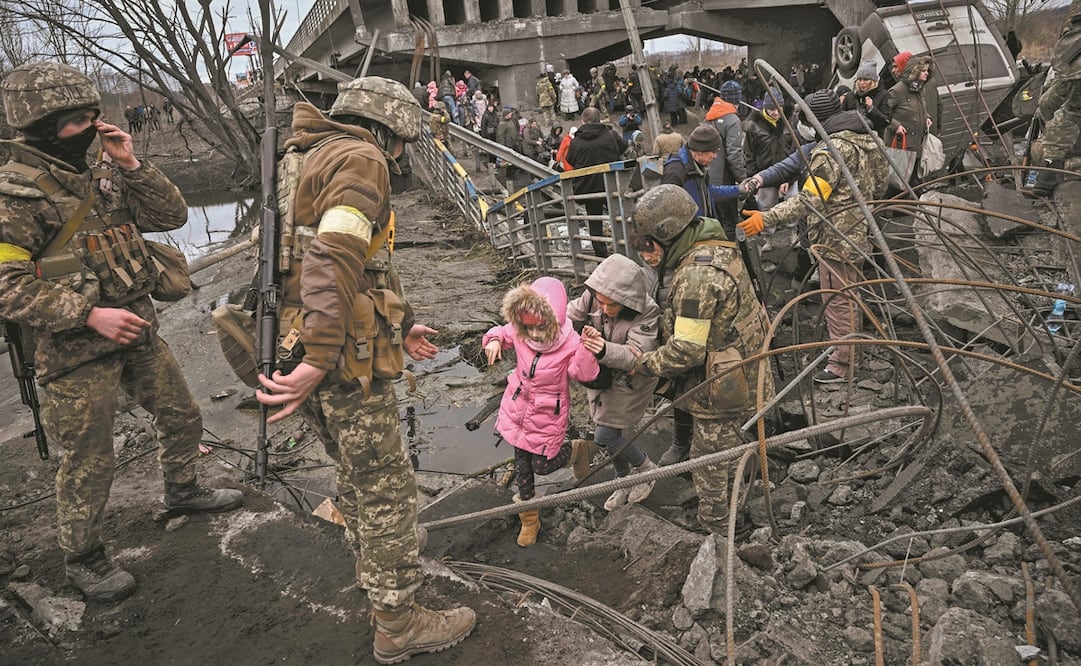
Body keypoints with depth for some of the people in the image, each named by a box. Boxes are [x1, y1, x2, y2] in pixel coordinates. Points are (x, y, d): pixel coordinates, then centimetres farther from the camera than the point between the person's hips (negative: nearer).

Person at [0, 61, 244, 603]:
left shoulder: (99, 176, 6)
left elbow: (172, 215, 3)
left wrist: (131, 164, -9)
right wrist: (90, 314, -25)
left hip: (137, 331, 7)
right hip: (75, 351, -7)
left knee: (182, 418, 20)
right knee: (88, 462, 6)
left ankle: (181, 489, 46)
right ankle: (81, 558, 27)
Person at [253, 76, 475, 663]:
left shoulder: (315, 158, 22)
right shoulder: (359, 159, -12)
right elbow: (336, 261, -27)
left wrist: (400, 326, 32)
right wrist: (318, 361, -33)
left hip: (302, 346, 10)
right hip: (341, 358, -10)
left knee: (357, 473, 25)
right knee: (385, 487, 2)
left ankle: (377, 577, 44)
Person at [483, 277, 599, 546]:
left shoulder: (570, 342, -24)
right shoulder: (519, 333, -12)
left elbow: (584, 373, -34)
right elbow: (501, 332, 8)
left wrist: (586, 347, -51)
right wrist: (494, 340, -16)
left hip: (548, 414, -4)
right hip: (518, 407, 4)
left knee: (542, 465, 4)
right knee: (521, 463, 14)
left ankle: (575, 450, 38)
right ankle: (529, 518, 35)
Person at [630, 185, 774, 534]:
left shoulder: (698, 275, -29)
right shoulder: (716, 249, 4)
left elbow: (687, 349, -27)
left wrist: (644, 363, -14)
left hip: (720, 393, -10)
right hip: (741, 380, 10)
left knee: (711, 470, 10)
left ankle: (715, 531, 29)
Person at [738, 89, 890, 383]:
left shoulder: (831, 150, -23)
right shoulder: (867, 140, 7)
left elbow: (810, 200, -29)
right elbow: (881, 182, 17)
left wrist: (767, 218, -31)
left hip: (836, 237, -10)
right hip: (860, 233, 10)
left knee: (838, 301, 2)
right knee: (851, 296, 23)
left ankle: (843, 364, 12)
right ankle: (855, 346, 40)